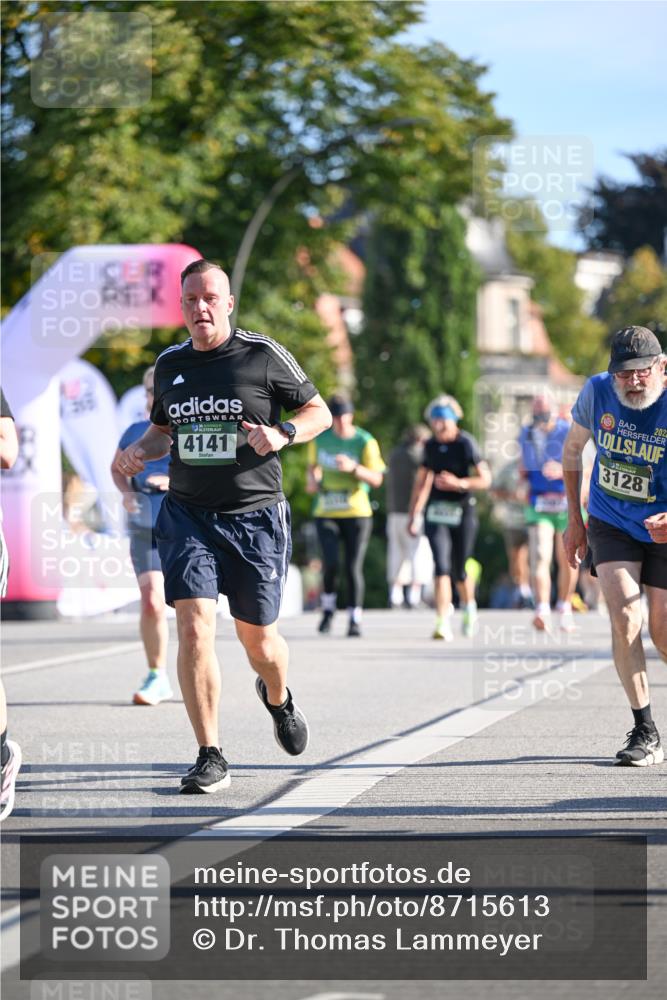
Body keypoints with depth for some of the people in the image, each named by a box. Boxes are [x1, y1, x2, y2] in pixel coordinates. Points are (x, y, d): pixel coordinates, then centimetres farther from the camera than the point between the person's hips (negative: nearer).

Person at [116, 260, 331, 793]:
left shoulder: (263, 355, -4)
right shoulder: (169, 364, 8)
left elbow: (320, 412, 3)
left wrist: (281, 433, -17)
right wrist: (141, 451, 2)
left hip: (256, 516, -2)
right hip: (187, 515, 2)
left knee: (257, 636, 8)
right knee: (194, 627, -15)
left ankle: (278, 698, 45)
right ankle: (211, 759, -11)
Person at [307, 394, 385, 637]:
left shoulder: (365, 442, -4)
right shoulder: (320, 439, 7)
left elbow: (377, 479, -7)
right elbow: (313, 466, 24)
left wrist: (353, 468, -23)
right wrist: (312, 480, 2)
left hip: (357, 512, -2)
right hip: (326, 512, 2)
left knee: (354, 567, -4)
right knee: (330, 563, -14)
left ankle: (354, 619, 7)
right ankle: (328, 608, 9)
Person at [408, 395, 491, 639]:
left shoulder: (466, 443, -7)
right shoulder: (431, 446, 7)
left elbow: (485, 479, -8)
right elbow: (422, 482, 17)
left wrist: (459, 483, -23)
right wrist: (413, 516, 15)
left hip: (462, 511, -3)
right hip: (436, 511, 3)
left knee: (459, 571, 7)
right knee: (441, 566, -12)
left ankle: (469, 608, 38)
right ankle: (443, 624, -14)